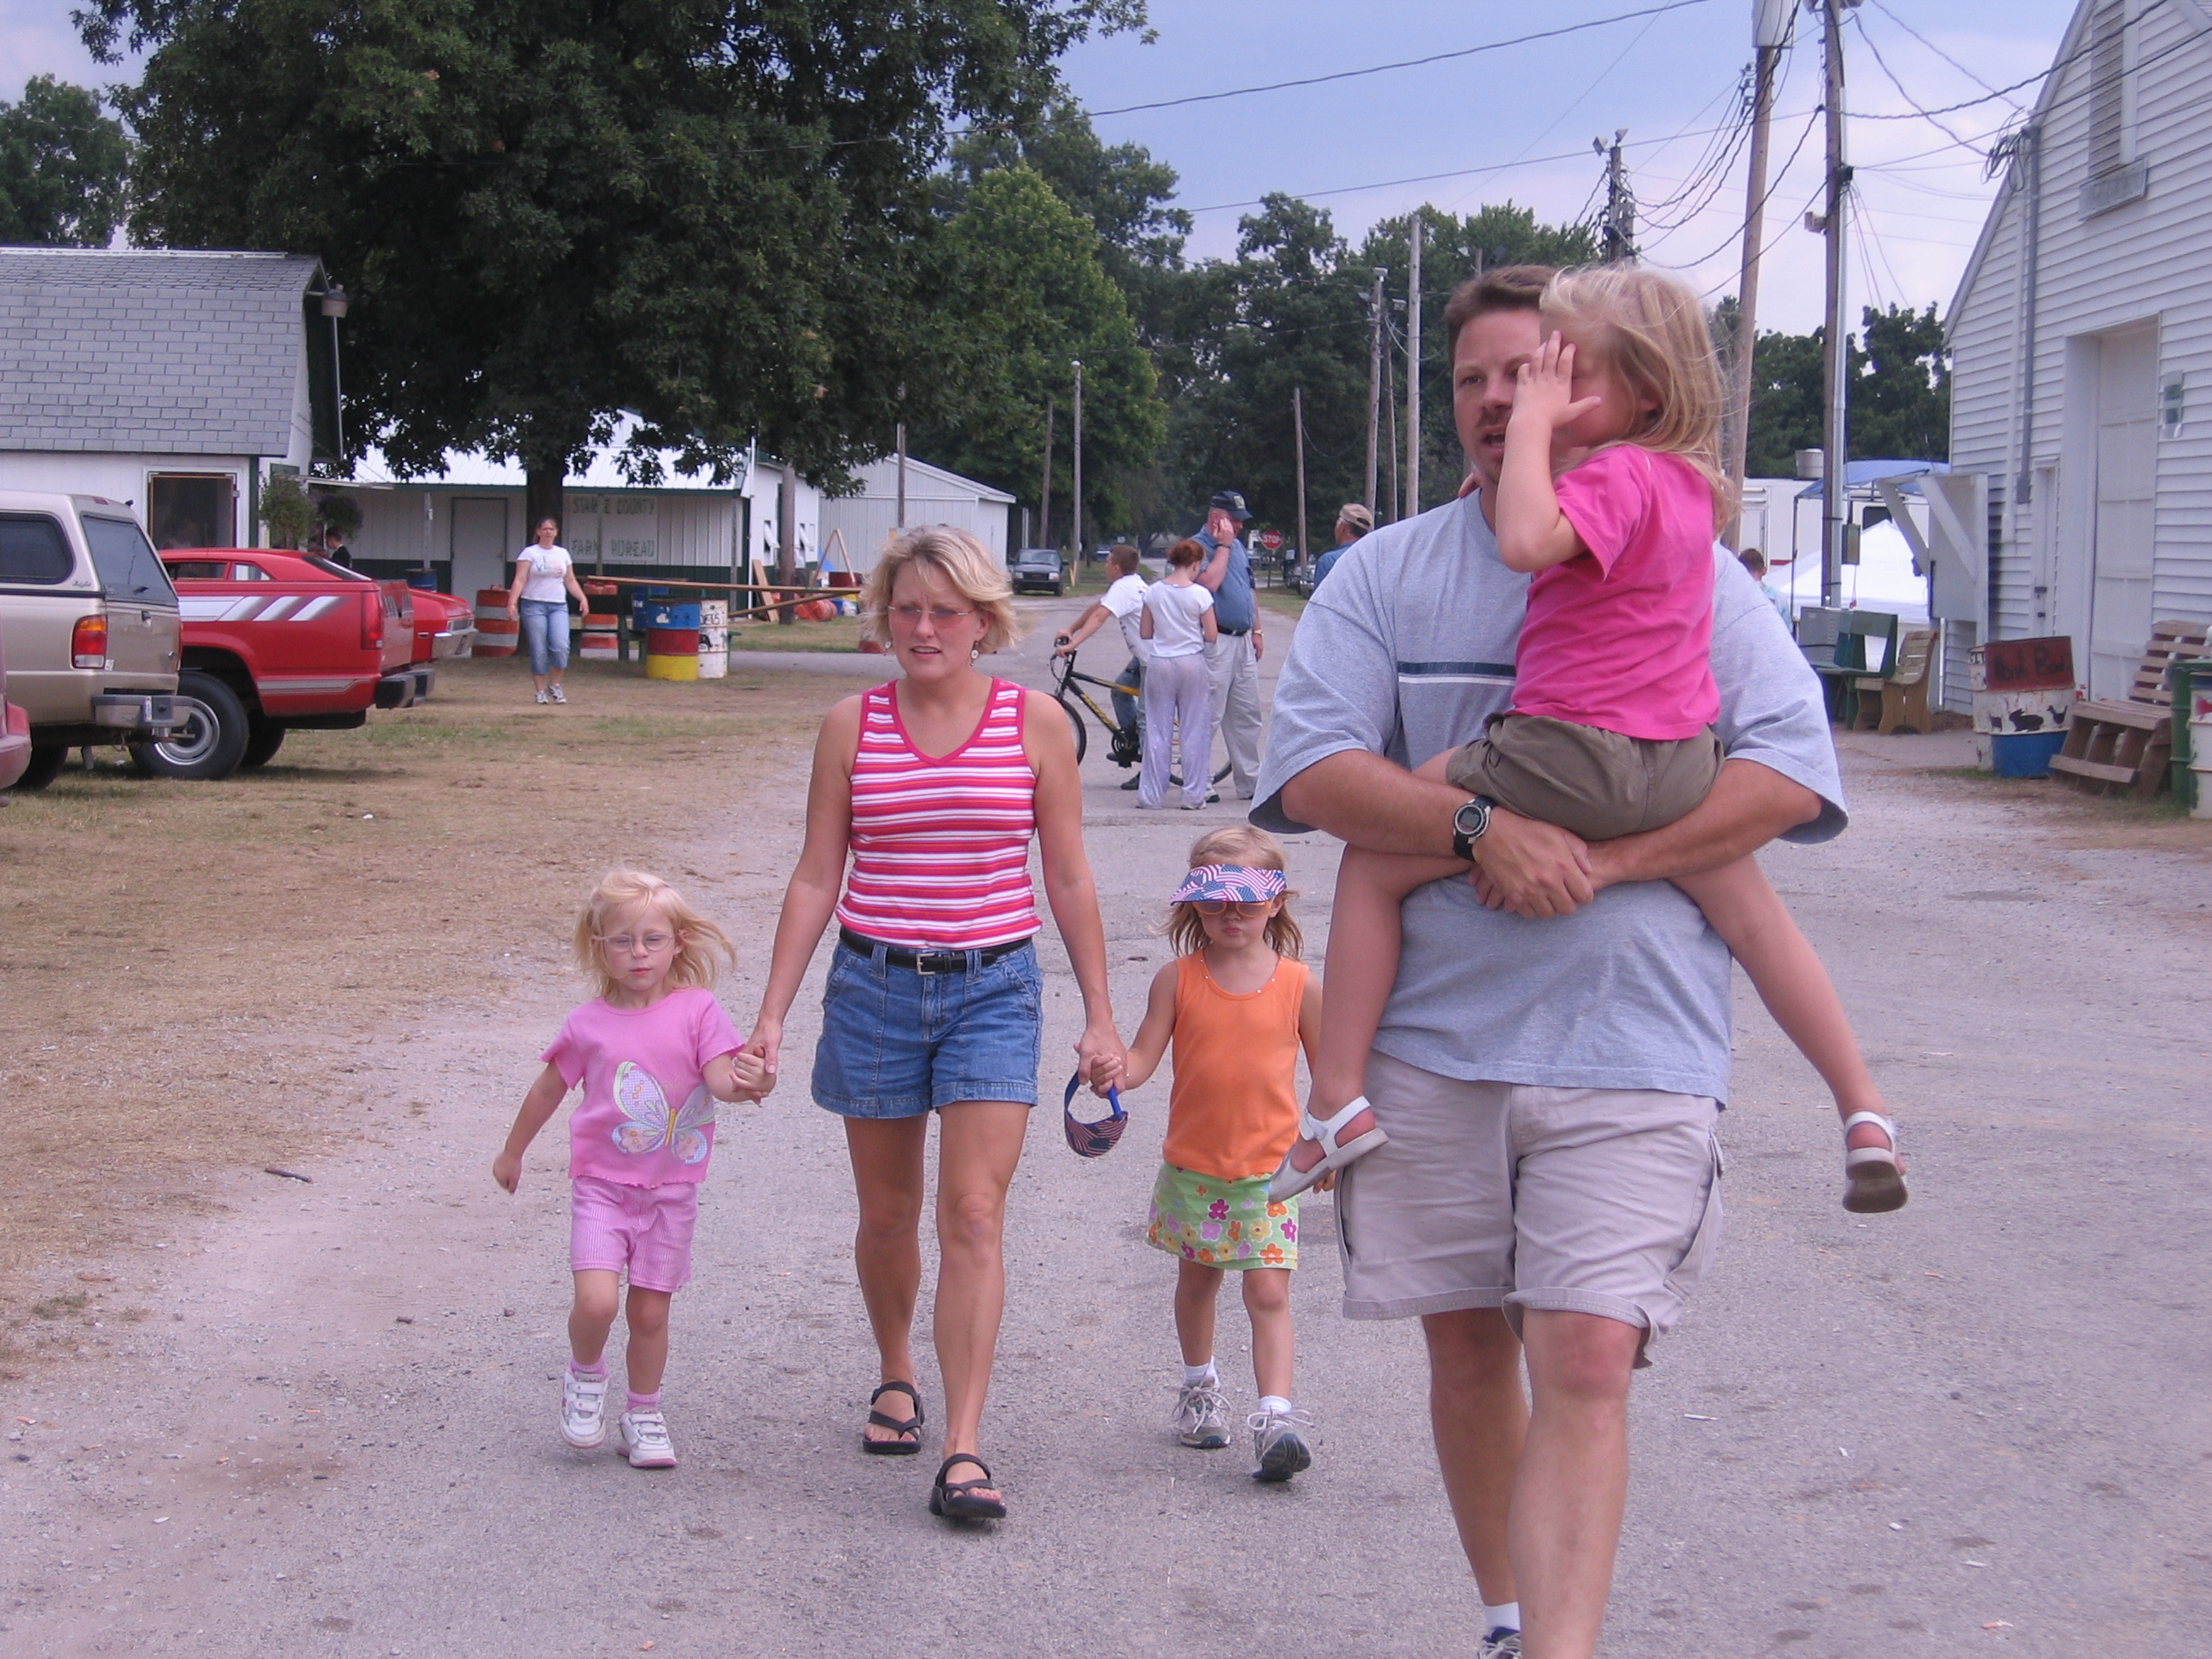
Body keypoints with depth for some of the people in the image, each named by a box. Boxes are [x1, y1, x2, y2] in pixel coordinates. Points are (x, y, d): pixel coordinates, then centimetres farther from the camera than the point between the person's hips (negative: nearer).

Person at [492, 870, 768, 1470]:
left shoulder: (696, 1010, -4)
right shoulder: (588, 1025, -1)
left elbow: (719, 1077, -15)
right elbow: (549, 1089, 14)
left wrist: (744, 1083, -39)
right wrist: (512, 1152, 25)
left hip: (671, 1190, 0)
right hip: (601, 1186, 0)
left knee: (650, 1312, 7)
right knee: (597, 1301, -17)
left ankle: (643, 1415, 28)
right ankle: (585, 1374, 14)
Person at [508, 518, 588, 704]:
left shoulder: (563, 553, 14)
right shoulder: (529, 553, 1)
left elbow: (570, 581, 17)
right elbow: (520, 580, -6)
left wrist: (582, 598, 3)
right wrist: (512, 601, -18)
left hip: (558, 606, 3)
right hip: (534, 605, -3)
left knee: (561, 646, -14)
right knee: (538, 651, -4)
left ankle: (554, 685, 4)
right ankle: (540, 691, 6)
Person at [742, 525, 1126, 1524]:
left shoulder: (1034, 722, -1)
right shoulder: (852, 727, 2)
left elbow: (1068, 879, 4)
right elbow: (816, 879, 5)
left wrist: (1099, 1017, 3)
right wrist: (771, 1016, 1)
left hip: (993, 991, -2)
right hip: (874, 989, 2)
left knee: (973, 1217, -10)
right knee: (887, 1214, 13)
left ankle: (964, 1452, -11)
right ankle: (895, 1378, 38)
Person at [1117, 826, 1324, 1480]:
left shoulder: (1297, 984, -2)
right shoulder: (1178, 979, -2)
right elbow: (1143, 1058, -4)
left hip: (1270, 1173, -2)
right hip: (1192, 1167, 2)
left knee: (1268, 1292, -10)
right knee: (1196, 1279, 18)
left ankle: (1277, 1416, -16)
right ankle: (1200, 1386, 39)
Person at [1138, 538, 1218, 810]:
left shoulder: (1153, 592, 0)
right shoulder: (1200, 594, -9)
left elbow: (1144, 633, 5)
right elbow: (1212, 636, -8)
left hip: (1159, 664, 2)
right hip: (1191, 663, -2)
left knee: (1157, 730, 8)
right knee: (1194, 731, 6)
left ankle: (1151, 794, 8)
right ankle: (1193, 795, 7)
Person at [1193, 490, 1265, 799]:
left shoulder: (1239, 547, 17)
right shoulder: (1199, 547, -9)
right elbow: (1210, 582, -25)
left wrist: (1257, 631, 19)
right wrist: (1223, 546, -16)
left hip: (1242, 640, 8)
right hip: (1215, 642, -8)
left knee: (1247, 715, 12)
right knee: (1208, 717, -7)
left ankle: (1249, 781, 19)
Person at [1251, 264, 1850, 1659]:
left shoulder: (1687, 571, 4)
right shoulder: (1387, 573, 8)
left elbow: (1795, 770, -7)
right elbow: (1309, 770, -5)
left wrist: (1601, 861, -17)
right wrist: (1481, 827, -20)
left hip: (1630, 1038, -2)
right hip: (1434, 1034, 2)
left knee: (1586, 1364, -11)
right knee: (1467, 1346, 12)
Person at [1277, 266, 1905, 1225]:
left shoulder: (1614, 474, -15)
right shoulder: (1687, 480, 13)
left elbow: (1528, 540, -34)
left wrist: (1534, 427, -21)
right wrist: (1541, 441, 17)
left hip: (1569, 751, -8)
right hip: (1678, 761, 8)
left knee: (1372, 865, 4)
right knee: (1752, 916, 26)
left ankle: (1336, 1101, 0)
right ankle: (1863, 1111, 27)